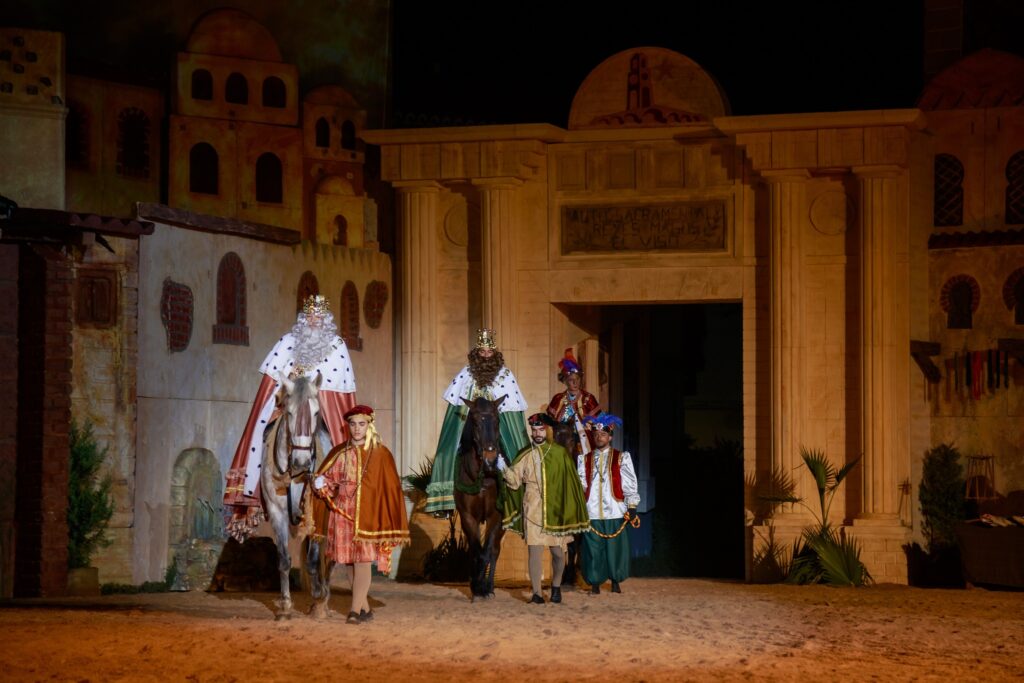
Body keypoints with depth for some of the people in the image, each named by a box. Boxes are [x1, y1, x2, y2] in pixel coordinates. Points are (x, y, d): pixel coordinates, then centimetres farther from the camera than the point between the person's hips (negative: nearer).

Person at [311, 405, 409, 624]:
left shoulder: (380, 454, 0)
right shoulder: (339, 453, 9)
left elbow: (390, 487, -1)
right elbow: (325, 479, 14)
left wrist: (387, 522, -7)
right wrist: (321, 485, -11)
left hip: (366, 515, -4)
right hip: (342, 513, 4)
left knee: (362, 561, -11)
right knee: (350, 563, 7)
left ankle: (356, 610, -15)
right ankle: (365, 608, 18)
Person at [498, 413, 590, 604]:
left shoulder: (560, 454, 4)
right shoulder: (525, 456, 6)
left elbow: (571, 483, 6)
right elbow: (515, 481, 1)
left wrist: (572, 509, 1)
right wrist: (504, 469, -17)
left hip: (556, 510, 0)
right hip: (533, 510, 0)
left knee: (558, 551, 4)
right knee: (535, 550, -7)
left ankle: (556, 586, 27)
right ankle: (536, 593, -5)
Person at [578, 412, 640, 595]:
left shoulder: (621, 458, 7)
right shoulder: (584, 459, 12)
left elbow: (630, 484, 4)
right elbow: (580, 485, 8)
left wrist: (632, 507, -2)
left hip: (615, 512, -1)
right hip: (591, 511, 1)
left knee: (615, 547, 1)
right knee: (593, 549, 0)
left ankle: (616, 582, 14)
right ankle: (595, 583, 9)